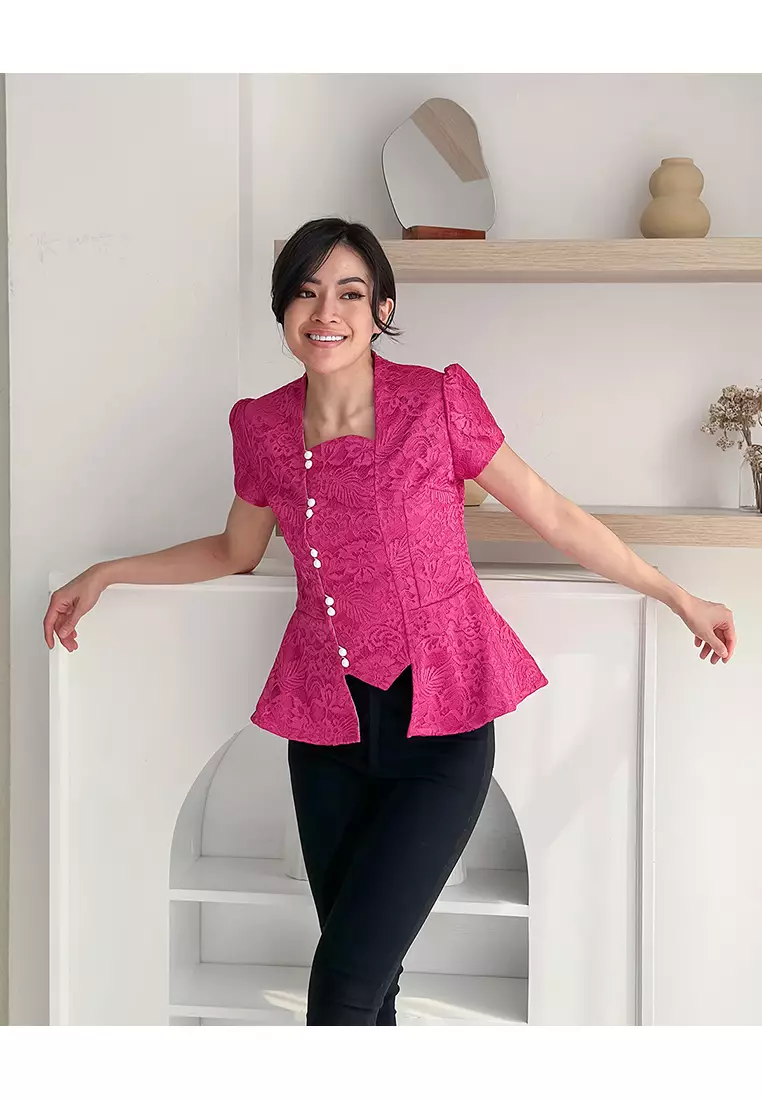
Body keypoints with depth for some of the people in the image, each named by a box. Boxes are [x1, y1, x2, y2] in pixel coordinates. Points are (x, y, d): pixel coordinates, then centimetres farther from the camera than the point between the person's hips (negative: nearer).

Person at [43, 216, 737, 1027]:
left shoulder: (439, 402, -9)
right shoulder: (264, 427, 1)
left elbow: (554, 516, 0)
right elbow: (236, 550, 19)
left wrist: (681, 600, 4)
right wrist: (104, 575, 16)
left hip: (440, 724, -3)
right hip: (330, 724, 4)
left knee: (346, 982, -13)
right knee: (368, 985, 12)